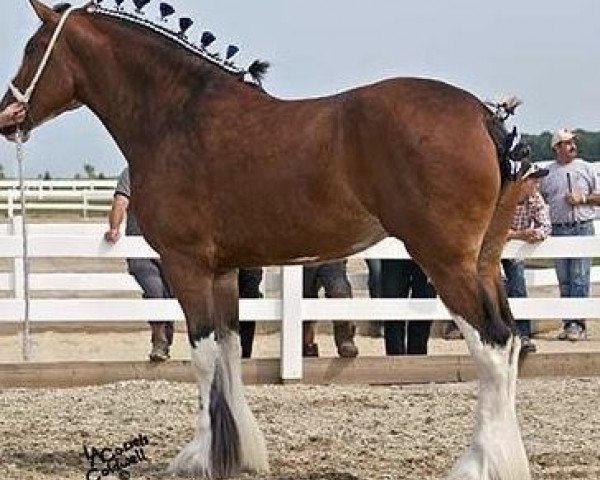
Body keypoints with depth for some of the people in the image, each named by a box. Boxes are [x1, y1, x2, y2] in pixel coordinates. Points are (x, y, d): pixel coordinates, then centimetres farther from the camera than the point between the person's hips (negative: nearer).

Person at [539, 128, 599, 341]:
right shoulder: (546, 173, 11)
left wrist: (582, 199, -8)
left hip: (582, 228, -2)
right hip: (558, 230, 2)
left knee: (579, 279, -8)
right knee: (564, 281, 4)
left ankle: (578, 325, -9)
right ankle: (568, 324, 8)